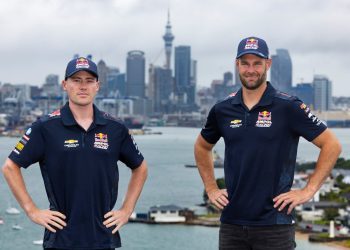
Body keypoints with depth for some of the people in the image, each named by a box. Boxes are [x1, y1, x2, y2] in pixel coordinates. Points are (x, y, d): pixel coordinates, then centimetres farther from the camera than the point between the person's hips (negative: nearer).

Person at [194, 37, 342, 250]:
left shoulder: (288, 107, -6)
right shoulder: (222, 110, 7)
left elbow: (331, 145, -5)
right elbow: (202, 147, 25)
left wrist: (308, 191, -8)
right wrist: (211, 189, 15)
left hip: (274, 224, -4)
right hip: (231, 222, 4)